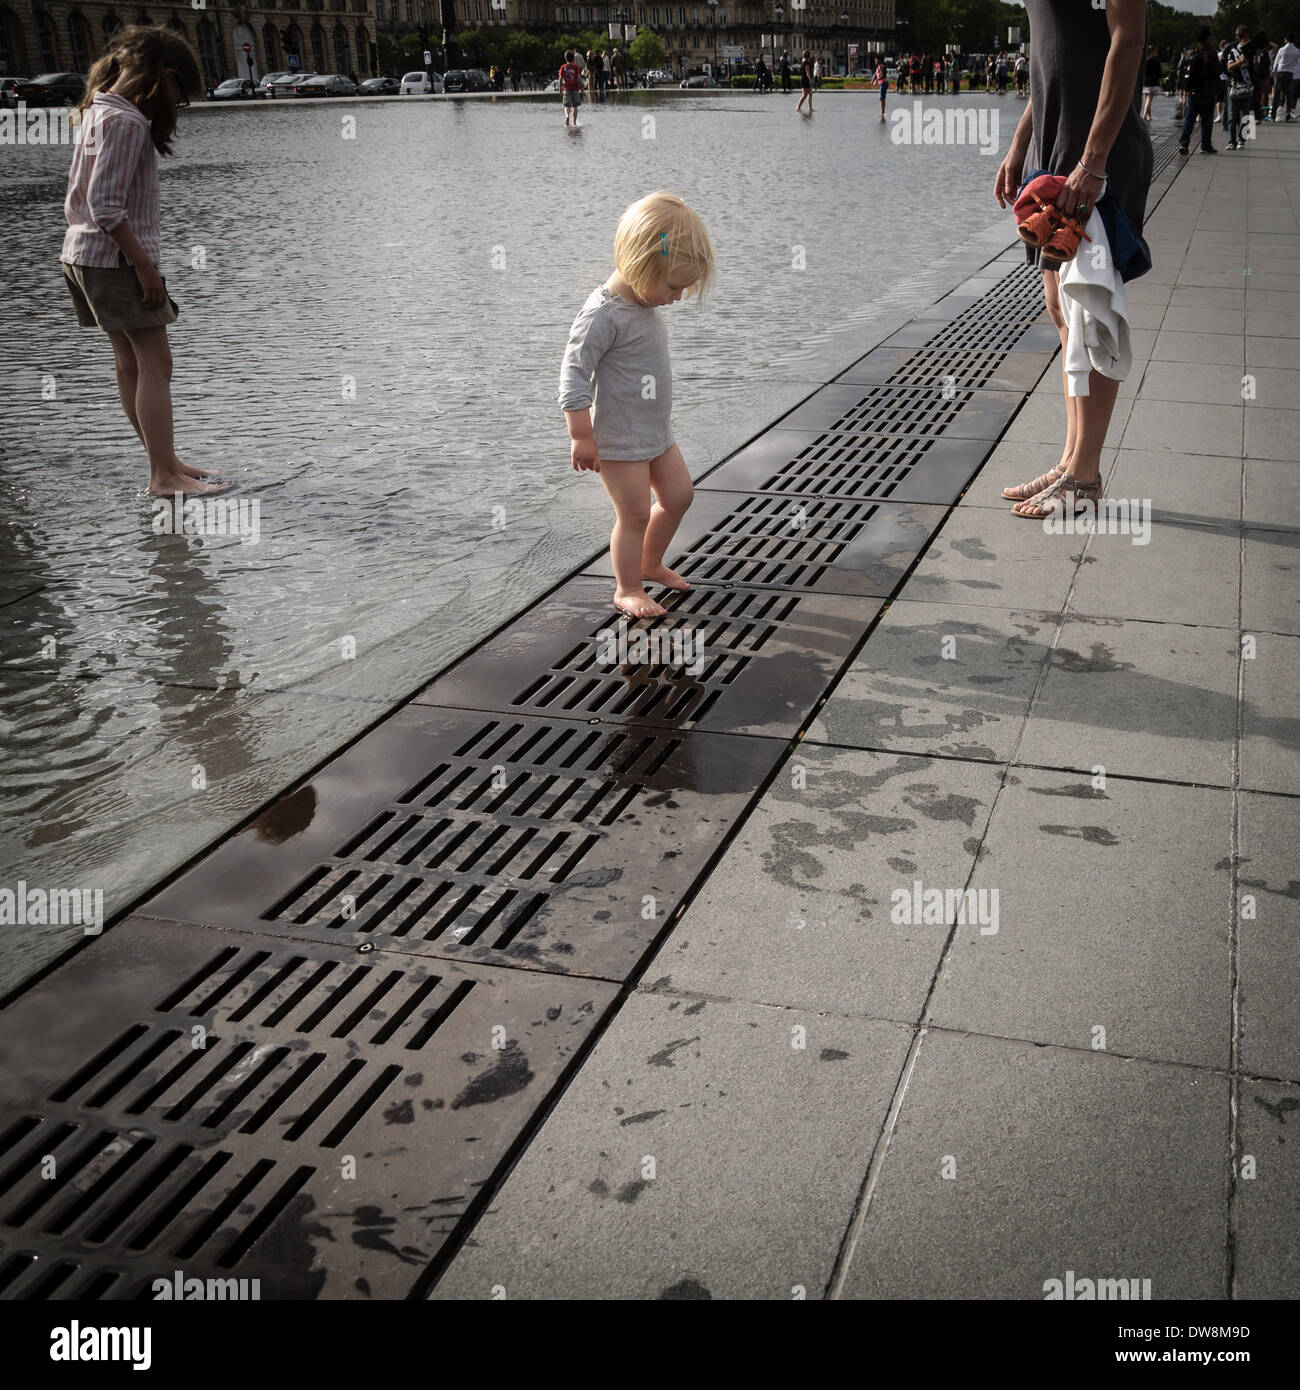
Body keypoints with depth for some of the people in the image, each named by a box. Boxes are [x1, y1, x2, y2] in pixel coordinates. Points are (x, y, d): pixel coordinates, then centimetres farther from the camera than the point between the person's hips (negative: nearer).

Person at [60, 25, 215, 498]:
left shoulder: (95, 112, 13)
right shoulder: (127, 121, -16)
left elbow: (77, 199, 18)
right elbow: (106, 205, -23)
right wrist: (144, 266, -19)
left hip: (83, 253, 10)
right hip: (117, 258, -10)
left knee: (130, 363, 11)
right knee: (156, 362, -7)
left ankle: (166, 463, 19)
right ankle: (163, 475, -7)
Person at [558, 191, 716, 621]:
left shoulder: (644, 303, 4)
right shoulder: (603, 315, -25)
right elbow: (574, 372, -24)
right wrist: (581, 436, -23)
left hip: (656, 433, 9)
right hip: (620, 441, -9)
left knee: (678, 495, 17)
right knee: (634, 515, 0)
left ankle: (650, 563, 37)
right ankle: (627, 589, 18)